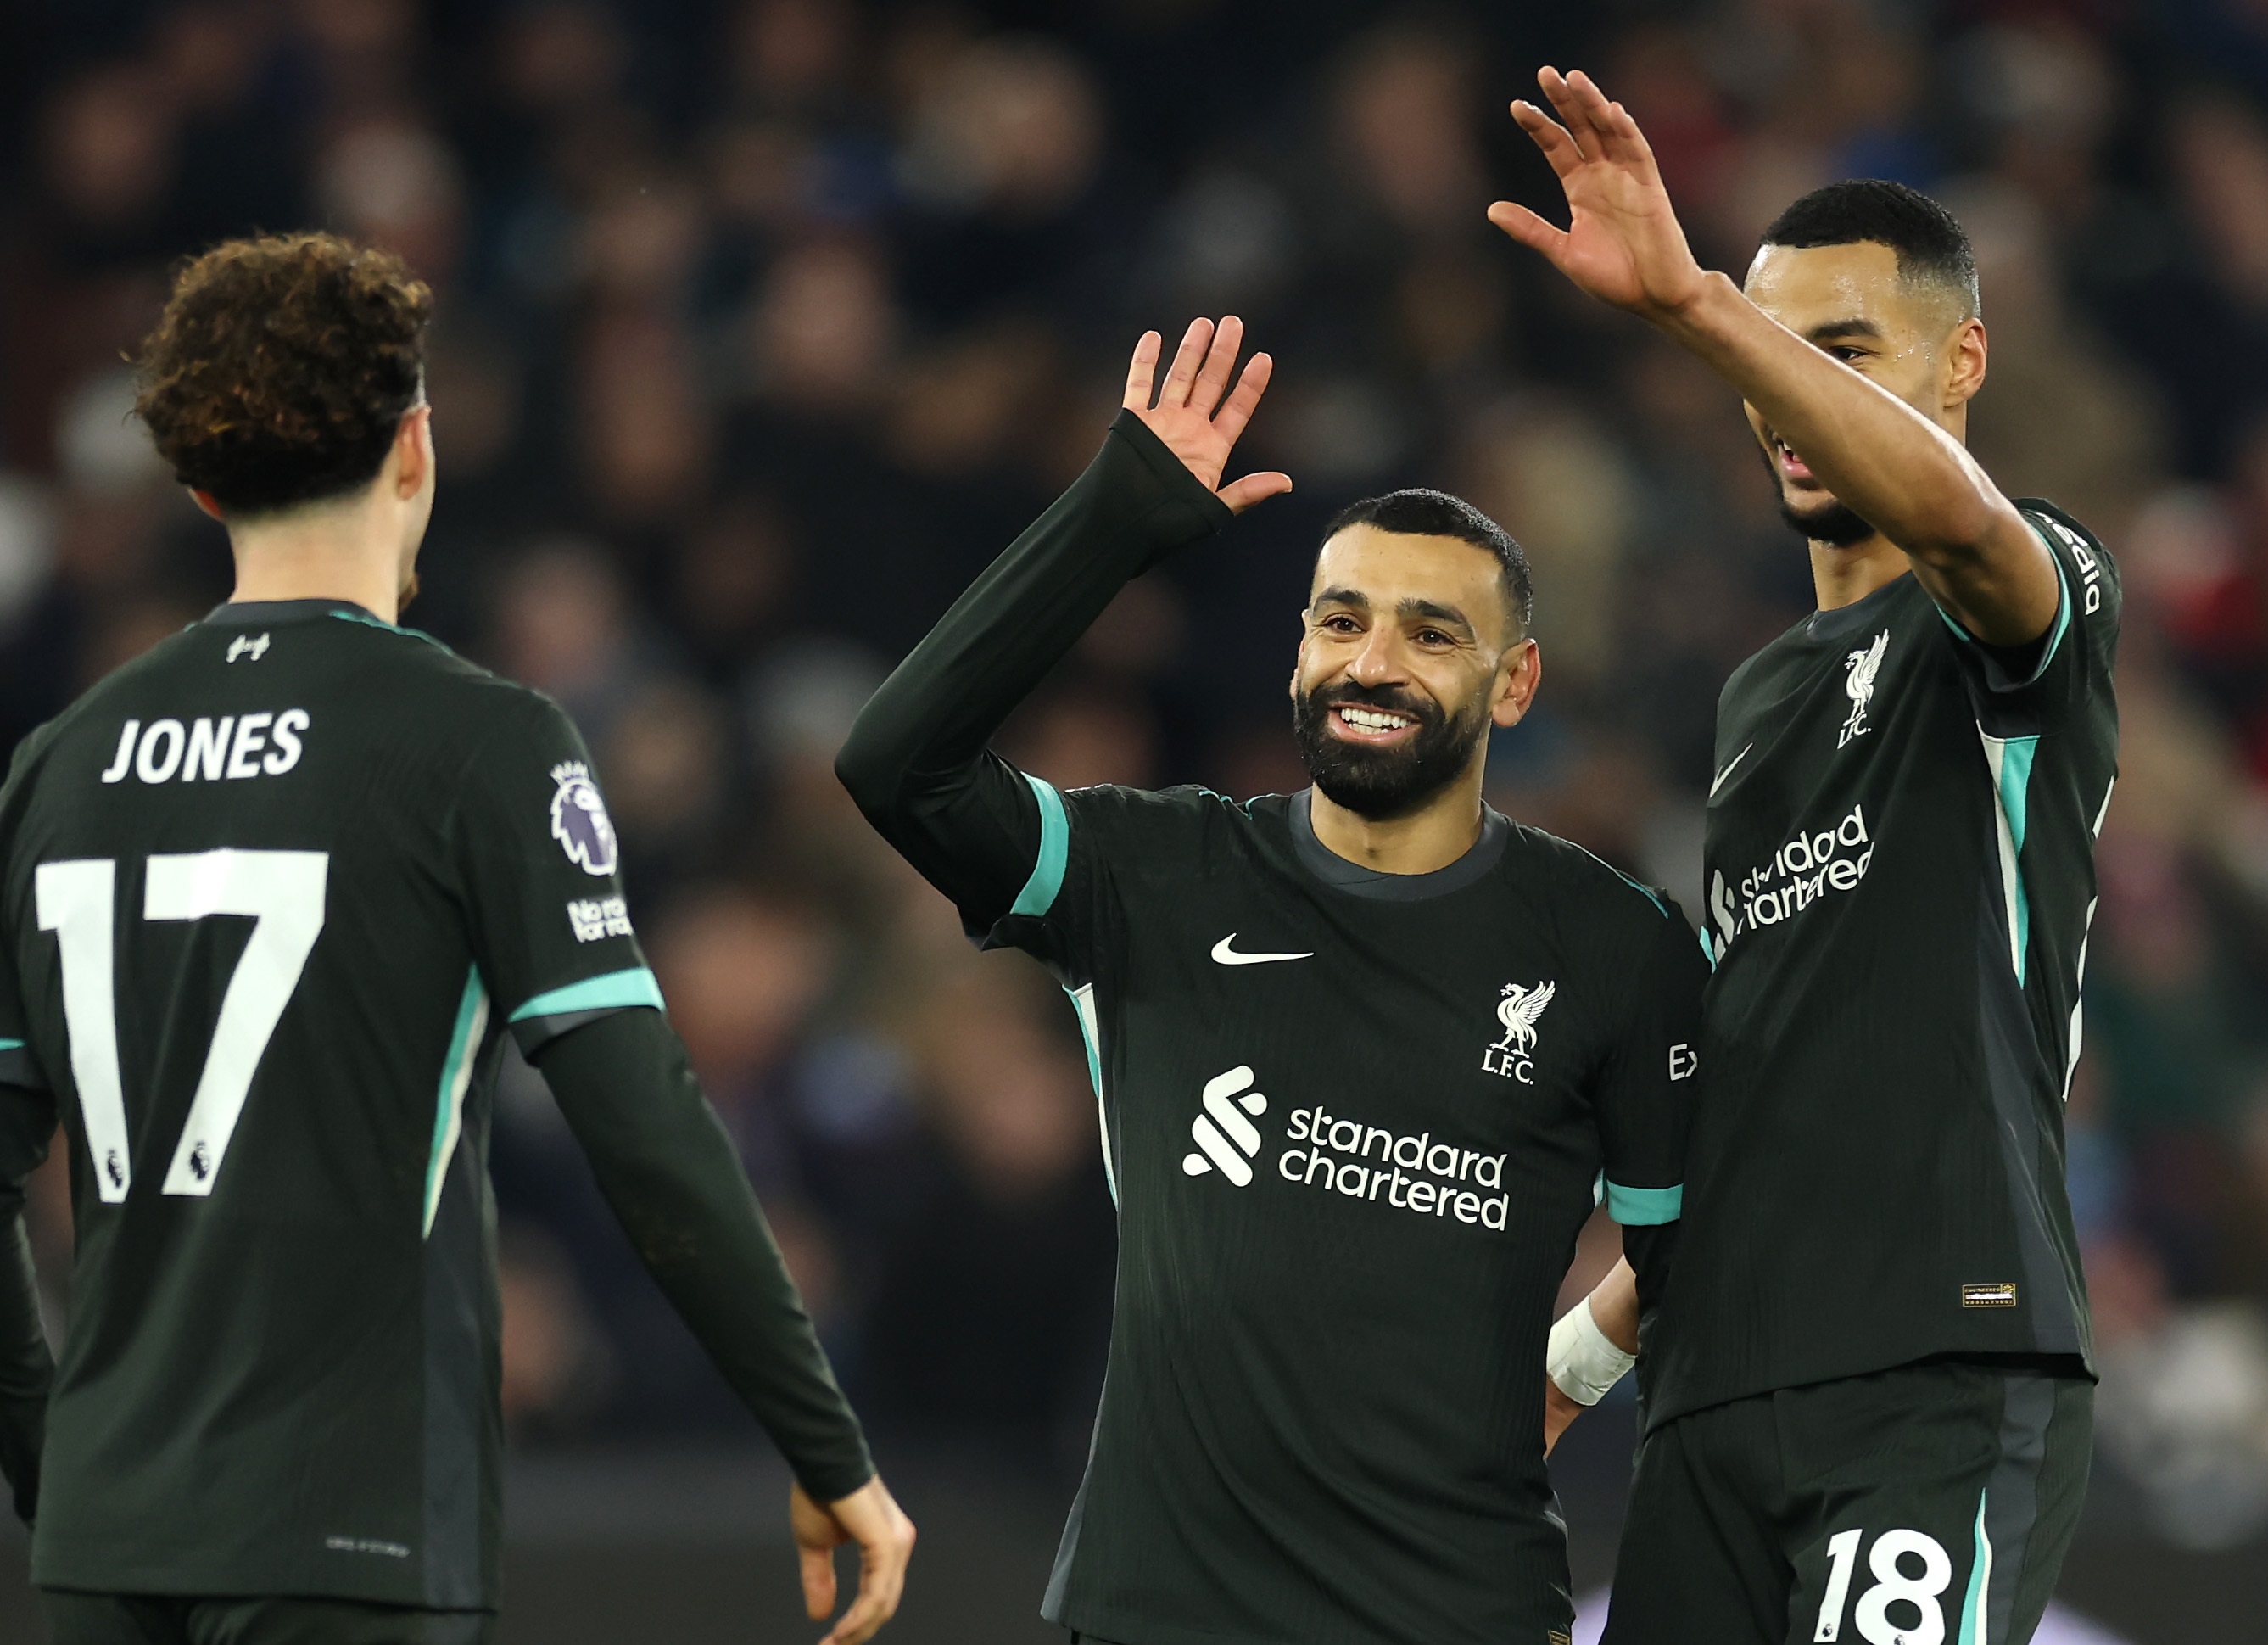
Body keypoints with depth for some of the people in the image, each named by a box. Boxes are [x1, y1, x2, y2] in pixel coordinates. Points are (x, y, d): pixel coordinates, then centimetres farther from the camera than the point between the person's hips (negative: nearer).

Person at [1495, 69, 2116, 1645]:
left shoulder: (2032, 599, 1)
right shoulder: (1762, 695, 26)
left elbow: (1957, 516, -26)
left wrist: (1689, 298, -36)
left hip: (1946, 1375, -8)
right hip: (1723, 1396, 8)